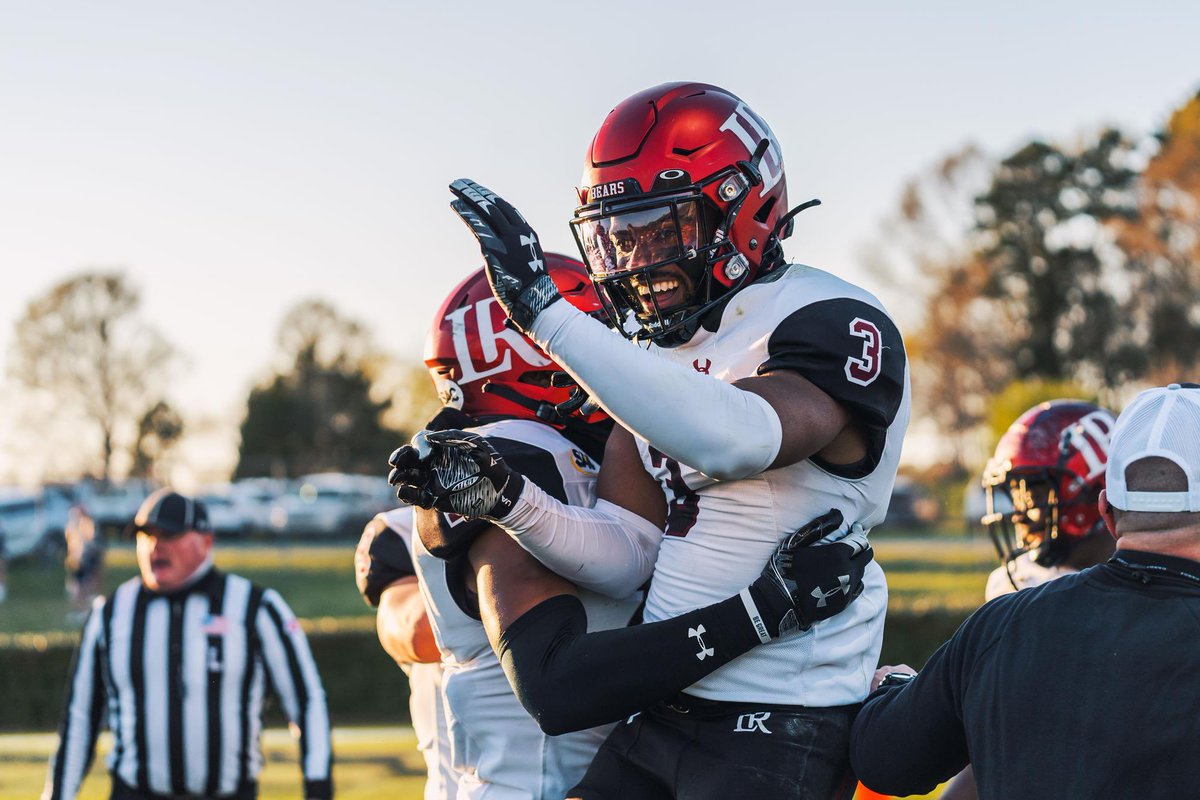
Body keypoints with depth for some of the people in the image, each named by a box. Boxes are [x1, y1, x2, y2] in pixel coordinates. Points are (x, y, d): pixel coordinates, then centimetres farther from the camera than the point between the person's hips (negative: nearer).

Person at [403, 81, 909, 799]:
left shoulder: (830, 324, -13)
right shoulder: (654, 350, 11)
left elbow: (734, 440, -35)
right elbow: (623, 554, 10)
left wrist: (545, 310, -33)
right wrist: (507, 498, -9)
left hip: (774, 733, -7)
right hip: (659, 710, 7)